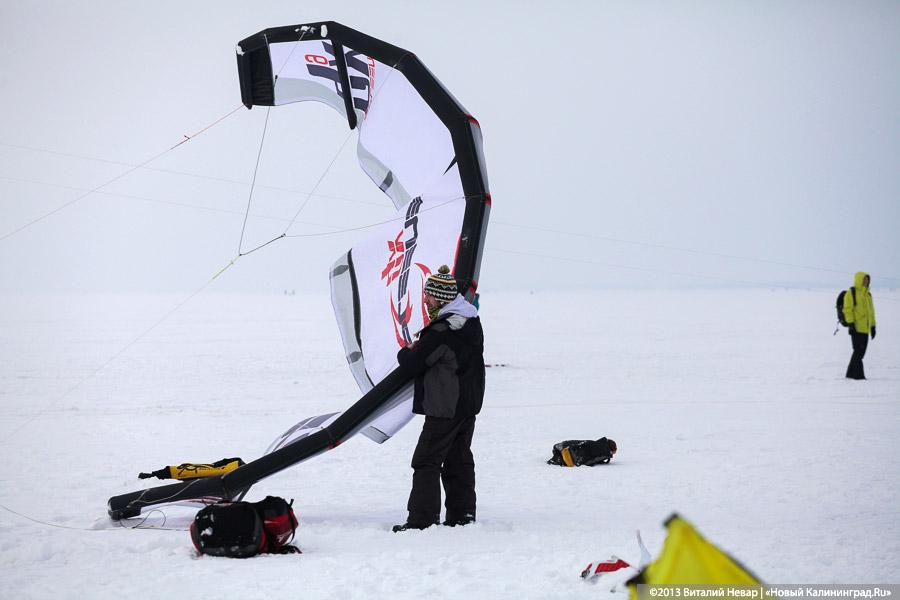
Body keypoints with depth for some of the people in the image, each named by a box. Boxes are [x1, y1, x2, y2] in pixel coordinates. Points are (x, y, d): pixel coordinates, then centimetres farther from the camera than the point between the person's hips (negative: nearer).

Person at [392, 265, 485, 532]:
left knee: (427, 461, -5)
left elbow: (412, 365, -19)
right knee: (459, 459, 16)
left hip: (445, 408, -9)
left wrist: (405, 352, 3)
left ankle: (423, 518, -7)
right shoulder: (472, 321, 8)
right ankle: (463, 514, 18)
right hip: (469, 404, 9)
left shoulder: (441, 332, -23)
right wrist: (419, 348, 10)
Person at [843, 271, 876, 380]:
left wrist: (872, 326, 20)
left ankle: (851, 373, 16)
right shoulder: (851, 293, -5)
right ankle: (858, 375, -8)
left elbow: (871, 311, 24)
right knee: (858, 351, -10)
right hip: (856, 327, -8)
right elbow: (847, 309, -11)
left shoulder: (868, 294, 18)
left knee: (861, 352, 9)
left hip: (865, 329, 8)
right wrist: (850, 324, -19)